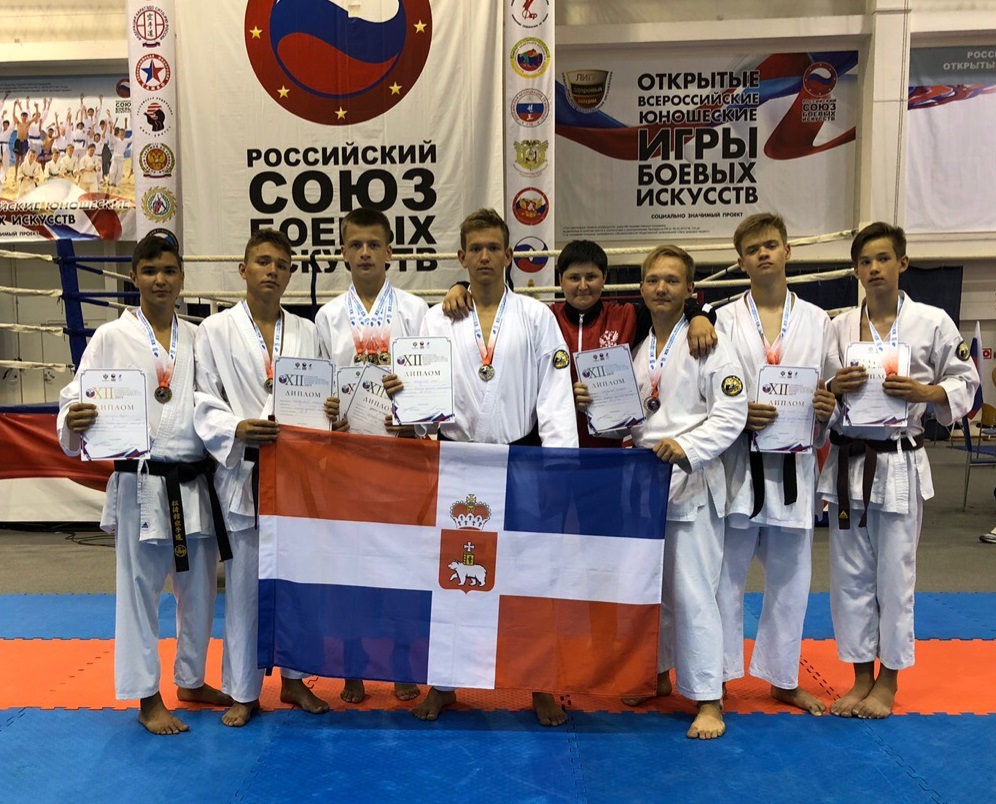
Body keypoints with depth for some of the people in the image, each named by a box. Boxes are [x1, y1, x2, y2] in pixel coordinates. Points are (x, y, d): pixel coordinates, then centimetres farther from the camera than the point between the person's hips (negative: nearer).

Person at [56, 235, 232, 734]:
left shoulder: (198, 339, 7)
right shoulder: (112, 337, -3)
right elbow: (79, 397, -5)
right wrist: (74, 423, -26)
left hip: (196, 482, 4)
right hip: (142, 483, -4)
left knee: (199, 587, 14)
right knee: (140, 589, 6)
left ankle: (192, 680, 34)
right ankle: (147, 697, 22)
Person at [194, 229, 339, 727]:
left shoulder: (306, 332, 9)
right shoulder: (215, 331, 1)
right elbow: (202, 402, -3)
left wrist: (327, 412, -10)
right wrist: (237, 430, -21)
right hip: (244, 471, -2)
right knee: (245, 584, 4)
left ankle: (293, 679, 29)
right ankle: (243, 692, 21)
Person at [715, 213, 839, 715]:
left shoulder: (816, 320, 8)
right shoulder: (725, 320, 1)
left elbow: (835, 388, 11)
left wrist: (827, 409, -10)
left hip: (793, 463, 3)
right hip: (738, 461, -2)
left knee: (790, 575, 12)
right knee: (727, 572, 4)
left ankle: (783, 679, 30)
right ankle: (717, 678, 19)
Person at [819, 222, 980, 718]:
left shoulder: (933, 322, -3)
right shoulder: (838, 326, 4)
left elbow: (965, 382, 3)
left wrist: (924, 392, -14)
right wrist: (833, 388, -13)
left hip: (899, 463, -2)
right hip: (847, 462, 3)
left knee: (894, 575, 6)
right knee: (850, 574, 9)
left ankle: (887, 681, 24)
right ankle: (861, 677, 25)